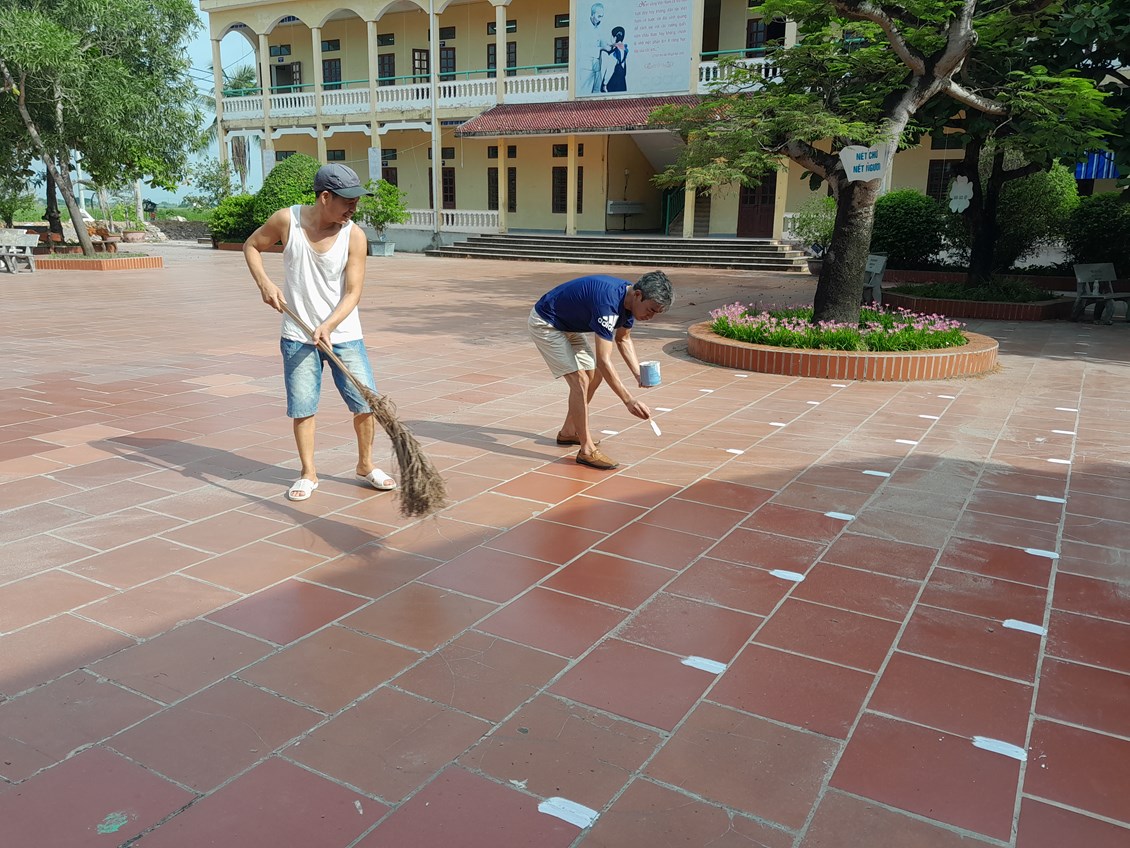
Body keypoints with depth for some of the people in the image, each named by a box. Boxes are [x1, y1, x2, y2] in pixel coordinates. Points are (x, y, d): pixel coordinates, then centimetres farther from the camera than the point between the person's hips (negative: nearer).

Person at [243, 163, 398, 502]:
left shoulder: (354, 236, -10)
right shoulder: (287, 220, -9)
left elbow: (353, 293, -12)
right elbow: (251, 246, 8)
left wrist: (328, 325, -26)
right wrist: (264, 283, -8)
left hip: (344, 334, 0)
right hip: (299, 337, 0)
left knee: (366, 403, 0)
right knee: (302, 407, 4)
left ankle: (366, 465, 22)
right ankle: (308, 474, 21)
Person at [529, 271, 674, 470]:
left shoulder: (630, 300, -9)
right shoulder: (608, 303, -36)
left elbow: (623, 338, 10)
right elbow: (604, 361, -38)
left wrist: (638, 374, -4)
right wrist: (629, 401, -39)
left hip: (568, 325, 10)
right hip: (545, 324, -9)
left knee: (594, 376, 10)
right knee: (579, 379, -17)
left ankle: (568, 432, 26)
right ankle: (586, 450, -10)